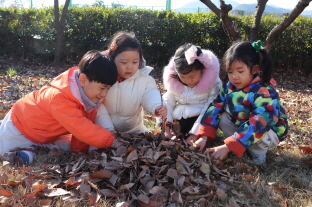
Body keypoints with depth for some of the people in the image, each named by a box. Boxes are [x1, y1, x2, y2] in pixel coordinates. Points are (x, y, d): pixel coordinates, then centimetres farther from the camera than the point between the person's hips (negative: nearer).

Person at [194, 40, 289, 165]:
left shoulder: (265, 94, -32)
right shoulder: (228, 85, -12)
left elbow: (256, 126, -40)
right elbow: (215, 107, -12)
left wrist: (227, 147, -44)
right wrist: (204, 137, -24)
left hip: (269, 132, -5)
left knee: (253, 133, -36)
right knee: (223, 118, -17)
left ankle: (259, 152, -5)